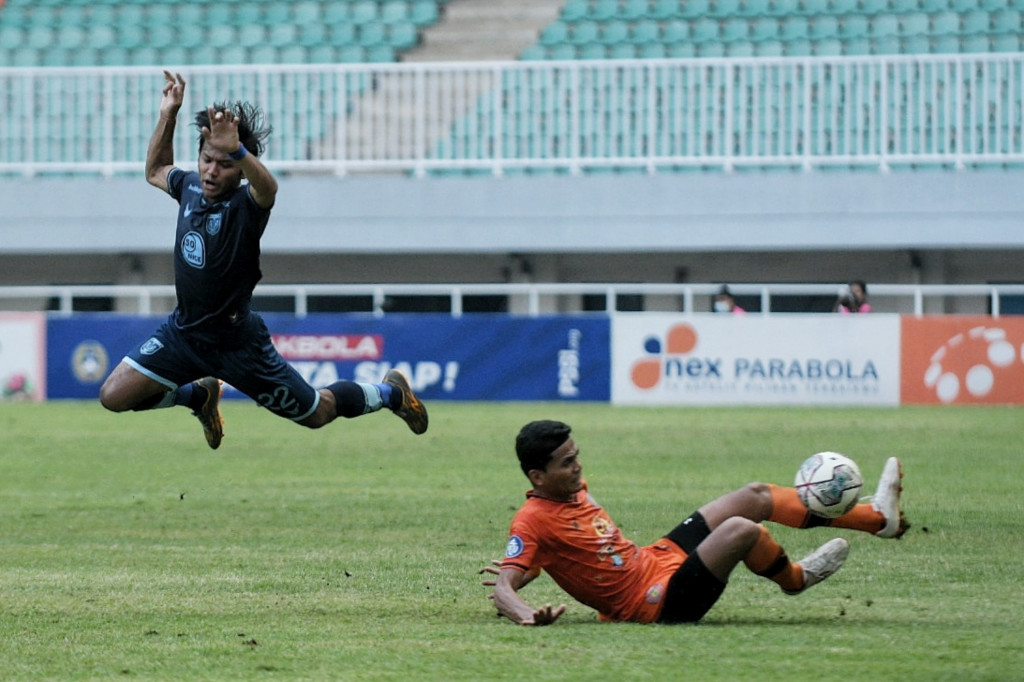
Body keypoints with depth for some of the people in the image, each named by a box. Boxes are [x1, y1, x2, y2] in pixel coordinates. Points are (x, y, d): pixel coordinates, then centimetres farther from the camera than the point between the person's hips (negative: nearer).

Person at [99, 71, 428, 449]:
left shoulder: (247, 203, -23)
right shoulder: (190, 186, -4)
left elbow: (268, 187, -50)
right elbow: (155, 171, 20)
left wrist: (236, 151, -69)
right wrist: (167, 116, 8)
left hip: (237, 343, -5)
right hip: (183, 331, 5)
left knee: (317, 413, 11)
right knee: (113, 396, -7)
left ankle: (390, 392, 42)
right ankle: (200, 394, 22)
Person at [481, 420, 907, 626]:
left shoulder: (573, 490, 7)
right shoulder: (533, 521, -21)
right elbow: (502, 587, -30)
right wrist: (529, 616, -52)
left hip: (656, 559, 10)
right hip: (659, 600, -10)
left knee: (755, 496, 9)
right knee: (739, 529, -29)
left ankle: (879, 517, 17)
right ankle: (794, 579, 5)